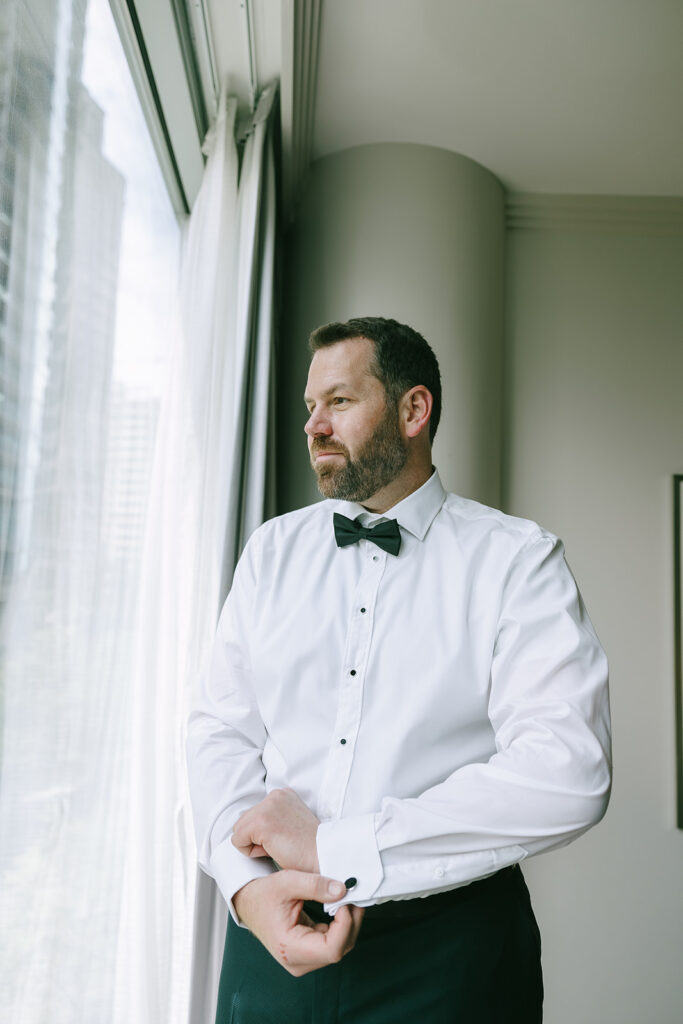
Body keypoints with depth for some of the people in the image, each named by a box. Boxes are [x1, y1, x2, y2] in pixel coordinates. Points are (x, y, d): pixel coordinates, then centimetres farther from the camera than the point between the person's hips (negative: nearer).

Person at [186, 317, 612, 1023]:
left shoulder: (519, 560, -9)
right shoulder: (271, 549, 4)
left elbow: (568, 777, -19)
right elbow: (221, 728, 0)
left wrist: (329, 845, -20)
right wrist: (248, 883, -18)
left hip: (446, 944, -3)